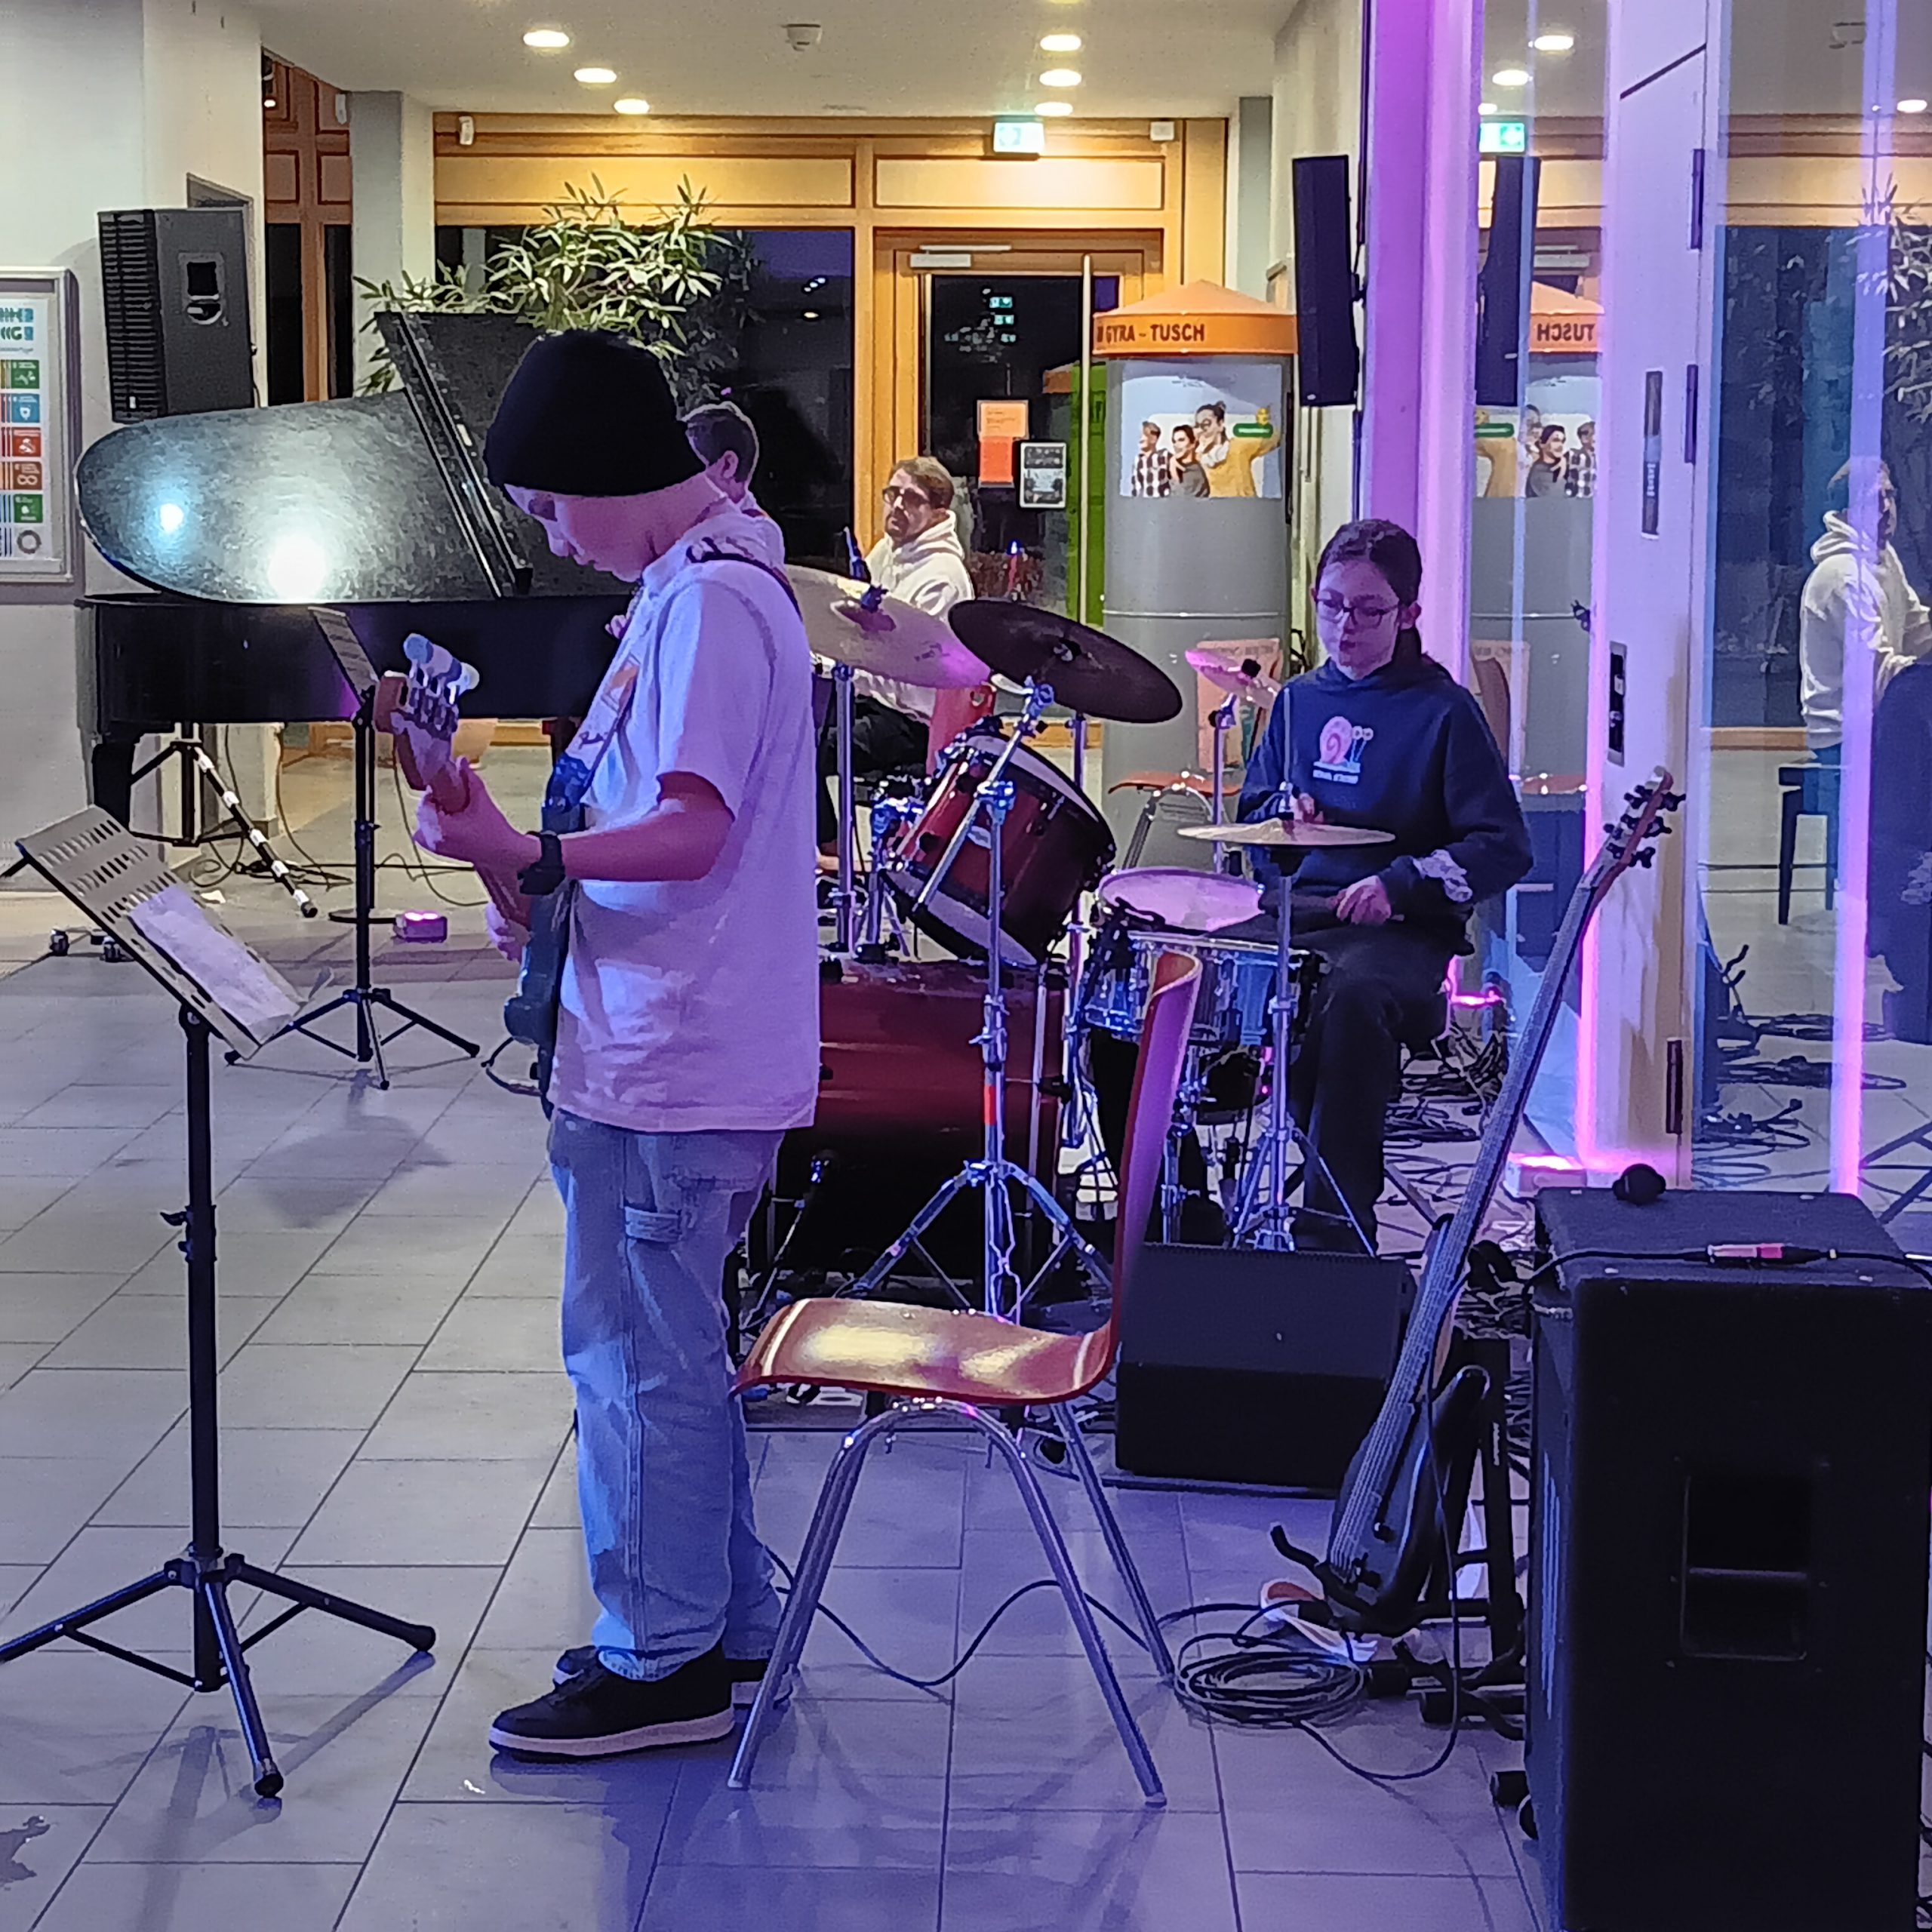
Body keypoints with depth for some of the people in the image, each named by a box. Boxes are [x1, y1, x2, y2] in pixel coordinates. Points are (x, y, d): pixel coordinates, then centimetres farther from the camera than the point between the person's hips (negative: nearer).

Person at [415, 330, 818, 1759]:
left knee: (638, 1356, -1)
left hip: (669, 1068, -11)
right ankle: (723, 1626, 28)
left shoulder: (709, 602, -17)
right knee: (669, 1348, 18)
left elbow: (691, 834, -24)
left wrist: (525, 854, -24)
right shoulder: (704, 585, 16)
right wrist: (554, 886, 10)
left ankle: (663, 1665, 9)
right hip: (658, 1043, 11)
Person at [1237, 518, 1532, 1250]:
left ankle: (1332, 1224, -32)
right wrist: (1287, 812, 1)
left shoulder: (1443, 711, -1)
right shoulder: (1300, 700, 15)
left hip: (1400, 930, -5)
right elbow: (1254, 806, 26)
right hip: (1293, 913, 5)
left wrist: (1400, 884, -19)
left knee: (1354, 993, -38)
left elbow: (1502, 847, -6)